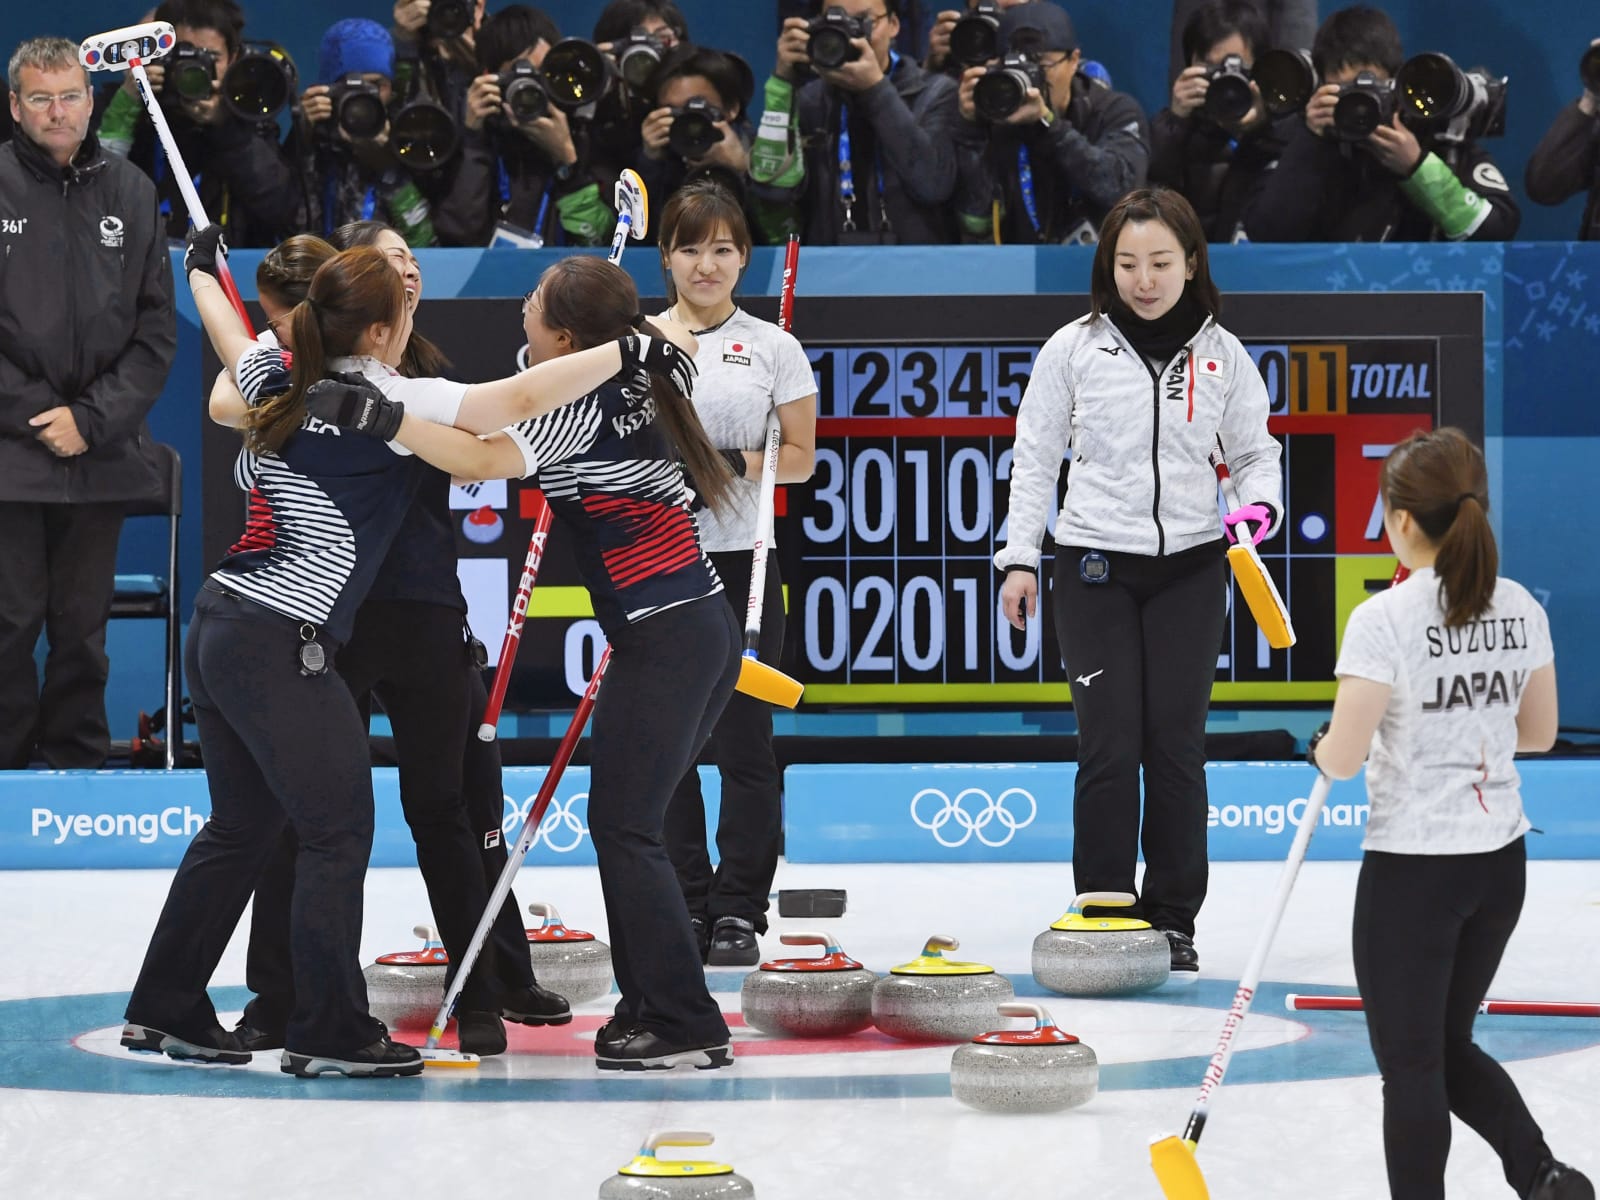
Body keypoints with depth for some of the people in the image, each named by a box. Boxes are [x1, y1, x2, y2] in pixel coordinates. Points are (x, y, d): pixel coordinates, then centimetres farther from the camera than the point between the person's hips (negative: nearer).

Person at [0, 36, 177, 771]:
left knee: (83, 627, 9)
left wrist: (92, 420, -5)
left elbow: (155, 329, 6)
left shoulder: (130, 194, 7)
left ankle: (78, 762, 18)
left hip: (103, 455, 3)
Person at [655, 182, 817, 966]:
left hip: (741, 561, -1)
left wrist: (731, 463, -13)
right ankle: (683, 907, 11)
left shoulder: (774, 348, 5)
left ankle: (738, 912, 3)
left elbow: (800, 458, 2)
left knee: (743, 739, -3)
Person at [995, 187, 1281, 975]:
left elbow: (1254, 450, 10)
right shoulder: (1074, 348, 0)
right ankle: (1101, 915, 3)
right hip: (1096, 567, -1)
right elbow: (1035, 456, 4)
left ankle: (1172, 918, 11)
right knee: (1110, 745, -7)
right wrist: (1020, 556, -1)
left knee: (1177, 744, 1)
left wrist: (1260, 503, -12)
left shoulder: (1221, 354, 4)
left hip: (1189, 568, 1)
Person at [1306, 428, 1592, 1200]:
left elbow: (1343, 759, -18)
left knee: (1410, 1067, 5)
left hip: (1413, 869, -6)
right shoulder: (1520, 609, 1)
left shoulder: (1384, 618, -18)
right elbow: (1539, 733, 12)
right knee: (1447, 1048, 21)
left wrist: (1321, 746, 3)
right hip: (1501, 860, 6)